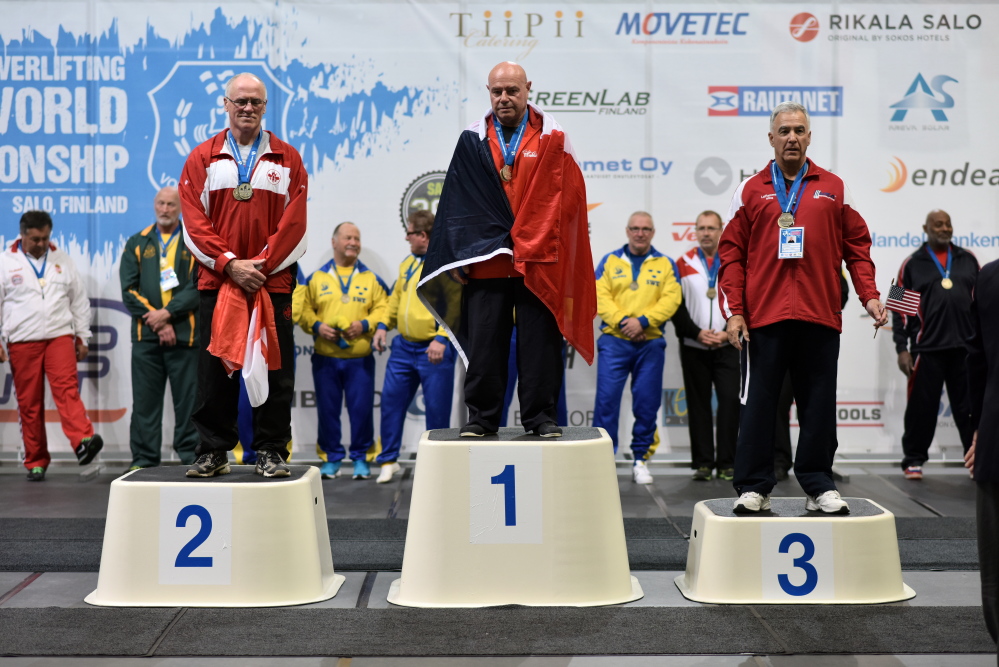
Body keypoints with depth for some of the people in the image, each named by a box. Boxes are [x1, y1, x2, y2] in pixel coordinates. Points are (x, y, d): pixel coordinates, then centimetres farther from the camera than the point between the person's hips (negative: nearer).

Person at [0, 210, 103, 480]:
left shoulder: (62, 260, 11)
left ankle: (83, 441, -32)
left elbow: (80, 301, 16)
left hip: (60, 336, 1)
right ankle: (36, 462, 9)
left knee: (67, 388, -18)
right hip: (22, 342, 0)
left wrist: (83, 337, 13)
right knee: (29, 402, 2)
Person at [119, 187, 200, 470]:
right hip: (145, 335, 2)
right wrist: (156, 322, -7)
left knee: (188, 399, 0)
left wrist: (167, 313, -13)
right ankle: (144, 459, 11)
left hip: (185, 334, -2)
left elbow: (199, 286, -3)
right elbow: (128, 289, 4)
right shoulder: (137, 243, 12)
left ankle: (190, 455, 9)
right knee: (145, 401, 4)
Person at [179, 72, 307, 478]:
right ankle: (212, 452, 12)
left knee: (275, 369, 1)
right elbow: (194, 223, 1)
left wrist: (262, 264, -9)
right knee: (214, 368, 3)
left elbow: (294, 224, 1)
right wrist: (230, 264, -10)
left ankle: (271, 451, 10)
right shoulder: (202, 159, 8)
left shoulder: (287, 160, 8)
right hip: (216, 281, 0)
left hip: (273, 282, 0)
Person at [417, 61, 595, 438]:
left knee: (539, 342, 2)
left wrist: (532, 244, -7)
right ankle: (482, 416, 13)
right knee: (483, 342, 3)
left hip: (538, 262, -1)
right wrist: (461, 254, -2)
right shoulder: (472, 140, 9)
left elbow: (564, 197, 0)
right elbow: (458, 202, 6)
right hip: (485, 260, 1)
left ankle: (540, 416, 12)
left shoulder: (551, 138, 5)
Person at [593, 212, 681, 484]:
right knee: (607, 398, -7)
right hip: (613, 341, -1)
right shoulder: (610, 261, 10)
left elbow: (671, 299, -2)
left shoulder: (665, 264, 10)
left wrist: (643, 321, -14)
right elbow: (600, 296, -1)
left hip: (651, 343, 1)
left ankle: (641, 459, 14)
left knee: (647, 402, 3)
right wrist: (622, 321, -14)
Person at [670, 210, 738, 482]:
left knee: (731, 401, -6)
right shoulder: (683, 264, 6)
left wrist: (728, 332, -9)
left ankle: (727, 462, 3)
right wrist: (696, 333, -9)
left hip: (728, 347, 0)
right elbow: (676, 306, 2)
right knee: (698, 404, 3)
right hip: (693, 347, 0)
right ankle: (703, 462, 9)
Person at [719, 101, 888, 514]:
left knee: (818, 404, 7)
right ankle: (753, 488, 9)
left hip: (820, 317, 1)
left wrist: (869, 295, 0)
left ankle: (818, 486, 17)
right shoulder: (751, 191, 9)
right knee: (757, 404, 2)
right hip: (763, 317, -1)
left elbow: (856, 246, 12)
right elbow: (732, 255, 4)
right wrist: (733, 311, -4)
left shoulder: (834, 189, 13)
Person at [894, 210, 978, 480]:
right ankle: (914, 460, 12)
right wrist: (902, 348, -4)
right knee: (922, 407, 1)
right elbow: (900, 308, 2)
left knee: (970, 407, 7)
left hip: (966, 348, 2)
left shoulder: (967, 260, 12)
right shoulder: (913, 264, 3)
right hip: (927, 349, -2)